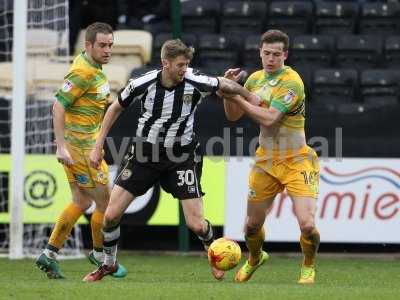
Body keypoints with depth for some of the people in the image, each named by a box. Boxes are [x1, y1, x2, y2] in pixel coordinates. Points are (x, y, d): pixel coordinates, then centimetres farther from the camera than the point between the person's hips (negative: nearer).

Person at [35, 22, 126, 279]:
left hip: (88, 144, 10)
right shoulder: (83, 72, -19)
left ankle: (50, 254, 15)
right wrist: (61, 147, -25)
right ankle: (101, 255, 16)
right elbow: (58, 106, -23)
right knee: (105, 202, -1)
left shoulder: (92, 68, 11)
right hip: (80, 147, -10)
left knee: (82, 202, 13)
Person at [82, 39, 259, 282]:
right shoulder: (142, 84, -14)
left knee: (196, 224, -8)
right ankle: (109, 264, 21)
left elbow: (227, 85, 1)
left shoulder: (195, 83, -17)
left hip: (181, 157, -1)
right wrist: (98, 147, 4)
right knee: (112, 215, -5)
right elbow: (116, 108, 3)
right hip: (145, 153, 1)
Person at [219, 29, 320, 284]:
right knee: (252, 224, 10)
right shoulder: (255, 78, 5)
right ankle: (255, 259, 43)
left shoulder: (291, 81, -17)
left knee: (307, 224, -19)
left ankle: (309, 267, 11)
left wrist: (237, 96, -21)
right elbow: (233, 115, 11)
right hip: (266, 162, 6)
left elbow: (268, 118, -25)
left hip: (297, 162, -6)